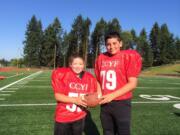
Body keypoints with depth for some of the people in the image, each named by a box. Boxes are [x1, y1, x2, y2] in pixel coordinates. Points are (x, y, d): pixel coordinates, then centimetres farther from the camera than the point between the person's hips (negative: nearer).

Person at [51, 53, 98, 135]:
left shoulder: (90, 78, -6)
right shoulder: (61, 74, -15)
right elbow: (57, 96, -16)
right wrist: (75, 100, -27)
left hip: (80, 117, 3)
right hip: (63, 117, -3)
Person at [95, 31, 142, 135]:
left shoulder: (128, 57, -9)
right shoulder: (101, 58, 5)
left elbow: (132, 83, -12)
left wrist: (113, 95, -18)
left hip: (122, 103, -4)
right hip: (105, 103, 4)